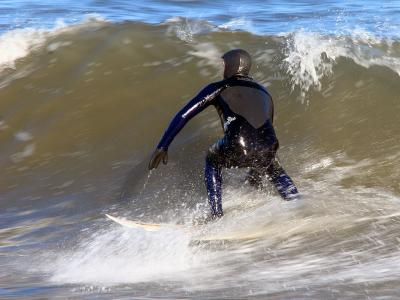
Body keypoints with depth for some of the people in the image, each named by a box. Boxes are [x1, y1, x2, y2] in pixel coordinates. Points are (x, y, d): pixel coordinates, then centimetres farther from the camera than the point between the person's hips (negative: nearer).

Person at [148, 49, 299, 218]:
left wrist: (162, 146, 17)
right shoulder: (264, 93, 31)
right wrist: (256, 169, 51)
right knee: (272, 166, 40)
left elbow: (183, 115, 12)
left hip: (237, 150, -4)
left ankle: (217, 217, 24)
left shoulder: (218, 88, 17)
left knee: (212, 160, 31)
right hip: (266, 152, 4)